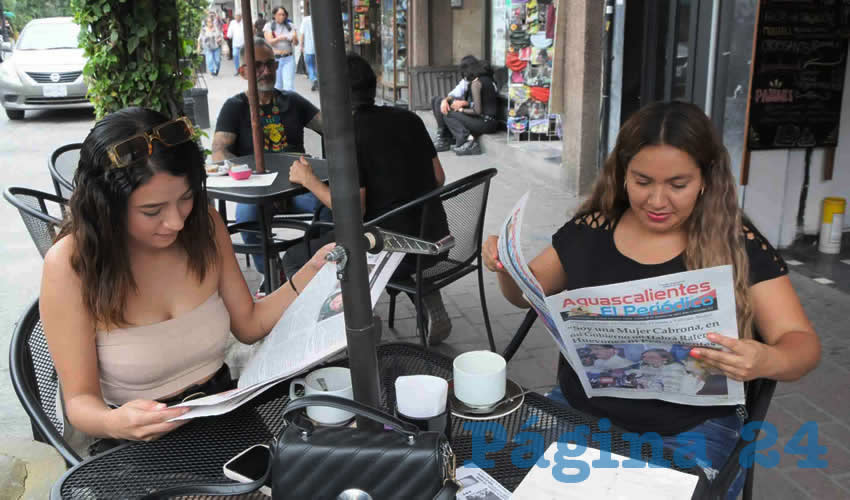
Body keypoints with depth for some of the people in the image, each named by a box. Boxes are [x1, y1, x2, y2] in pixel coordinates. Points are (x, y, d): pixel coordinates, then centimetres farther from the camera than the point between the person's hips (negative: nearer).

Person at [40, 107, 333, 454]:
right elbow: (80, 399, -13)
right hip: (133, 439, -2)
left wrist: (311, 273, -8)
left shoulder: (204, 225, -4)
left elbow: (248, 325, 6)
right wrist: (113, 423, -36)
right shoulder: (69, 266, -17)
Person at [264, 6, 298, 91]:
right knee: (277, 86, 4)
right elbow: (270, 41, -10)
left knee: (289, 86, -9)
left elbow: (296, 43, -1)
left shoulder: (290, 26, 6)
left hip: (288, 59, 0)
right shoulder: (268, 26, 3)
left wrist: (294, 37, -25)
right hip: (274, 58, 0)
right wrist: (280, 38, -29)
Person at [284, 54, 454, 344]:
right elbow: (439, 178, 10)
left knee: (294, 261, 7)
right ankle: (434, 310, 30)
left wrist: (308, 180, -5)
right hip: (436, 238, 7)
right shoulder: (408, 119, 6)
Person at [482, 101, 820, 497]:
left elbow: (801, 342, -7)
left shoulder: (738, 245, -8)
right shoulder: (591, 229, -1)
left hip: (688, 432, -1)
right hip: (577, 412, 2)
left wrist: (768, 361, -30)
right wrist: (507, 266, -11)